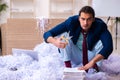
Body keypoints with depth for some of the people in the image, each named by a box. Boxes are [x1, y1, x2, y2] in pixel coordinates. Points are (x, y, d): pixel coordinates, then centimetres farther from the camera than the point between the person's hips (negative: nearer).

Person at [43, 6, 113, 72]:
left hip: (90, 56, -1)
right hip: (75, 56, 1)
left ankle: (94, 65, -11)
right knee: (63, 34, -24)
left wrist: (92, 62, -52)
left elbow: (108, 46, -41)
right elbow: (47, 34, -25)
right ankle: (67, 65, -17)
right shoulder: (72, 21, -25)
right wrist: (55, 41, -49)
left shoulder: (100, 25, -27)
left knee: (103, 40, -28)